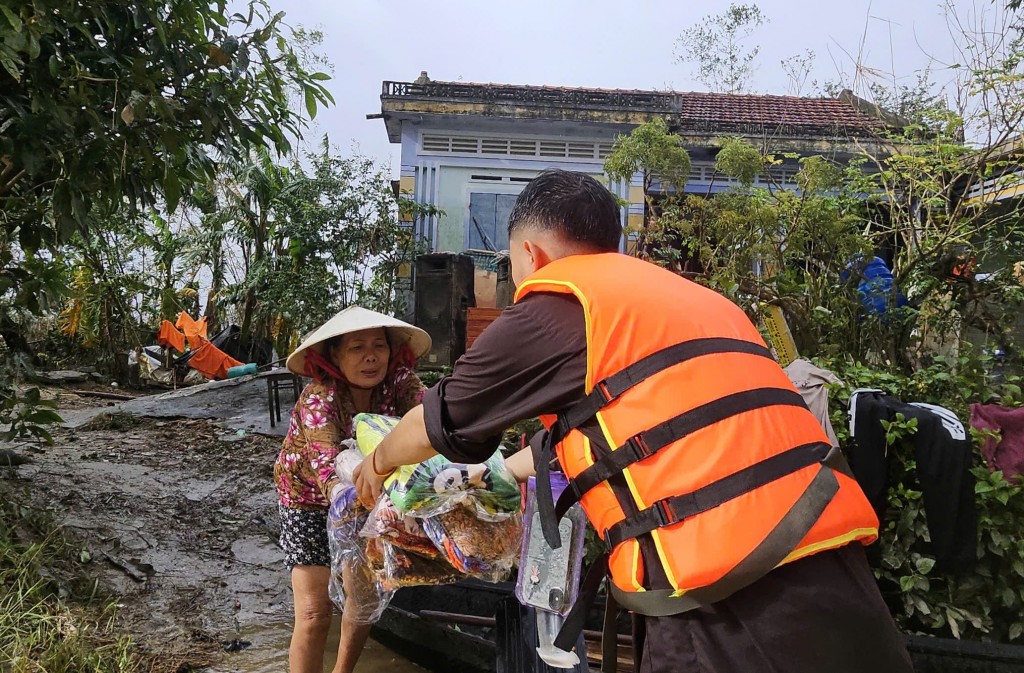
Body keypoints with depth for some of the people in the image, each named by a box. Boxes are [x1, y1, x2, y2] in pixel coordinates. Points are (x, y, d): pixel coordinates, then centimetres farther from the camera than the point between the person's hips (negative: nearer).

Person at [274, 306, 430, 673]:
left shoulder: (398, 383, -21)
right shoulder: (318, 398, -32)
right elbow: (327, 463, -46)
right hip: (308, 499, -4)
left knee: (366, 596, 11)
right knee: (314, 612, -9)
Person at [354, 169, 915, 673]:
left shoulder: (555, 306, -3)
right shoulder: (695, 299, 20)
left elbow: (439, 421, 12)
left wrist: (378, 463, 35)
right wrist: (500, 471, 46)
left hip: (737, 610, -8)